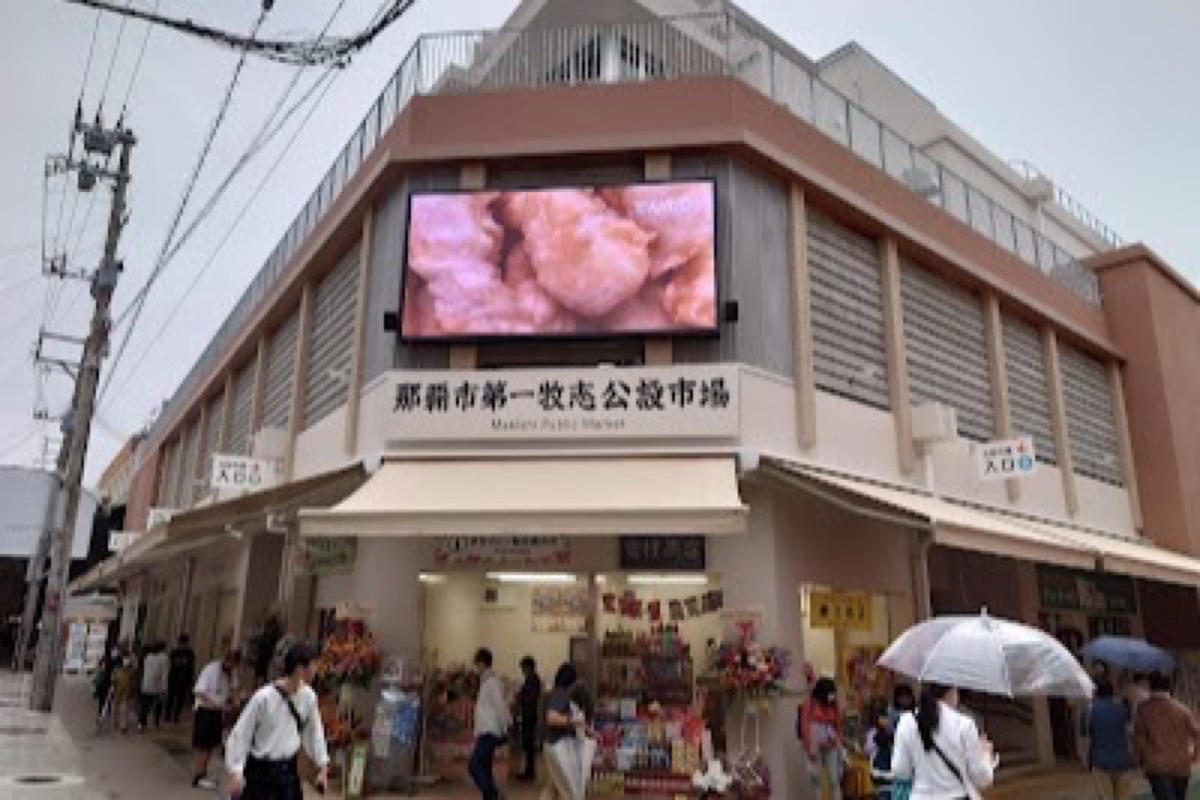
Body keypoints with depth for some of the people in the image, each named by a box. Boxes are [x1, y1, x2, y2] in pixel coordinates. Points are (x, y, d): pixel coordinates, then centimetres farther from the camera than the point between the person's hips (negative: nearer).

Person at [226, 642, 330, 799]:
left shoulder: (308, 696, -7)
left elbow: (314, 731, 6)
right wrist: (236, 772, -17)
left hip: (288, 770, 5)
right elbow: (240, 734, -14)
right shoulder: (264, 697, -22)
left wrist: (322, 766, 5)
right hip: (261, 771, -4)